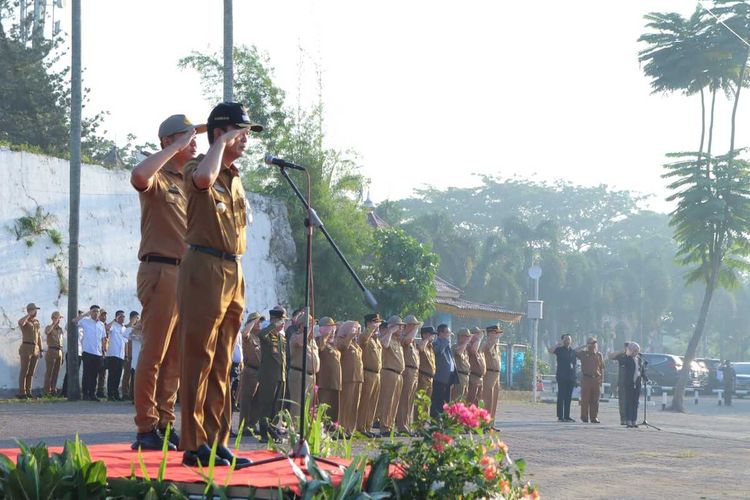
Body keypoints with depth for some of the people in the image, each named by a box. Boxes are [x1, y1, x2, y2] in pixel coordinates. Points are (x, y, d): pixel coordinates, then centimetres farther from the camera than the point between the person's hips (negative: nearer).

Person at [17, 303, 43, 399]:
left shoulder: (36, 322, 16)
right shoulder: (24, 321, -6)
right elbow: (20, 322, -33)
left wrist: (40, 350, 15)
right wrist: (29, 314, -22)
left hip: (35, 349, 7)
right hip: (26, 348, -7)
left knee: (31, 372, 7)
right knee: (24, 371, -6)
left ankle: (28, 392, 12)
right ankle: (21, 393, -5)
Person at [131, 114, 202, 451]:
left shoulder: (190, 180, 21)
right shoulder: (158, 178, -2)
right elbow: (139, 176, -28)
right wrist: (176, 147, -19)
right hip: (161, 271, -8)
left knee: (176, 356, 9)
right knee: (153, 354, -8)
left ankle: (165, 424, 14)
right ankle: (146, 429, -7)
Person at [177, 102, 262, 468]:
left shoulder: (235, 177, 18)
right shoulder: (196, 168, -6)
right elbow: (204, 179, -33)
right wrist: (221, 143, -17)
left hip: (232, 273, 8)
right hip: (204, 269, -8)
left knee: (221, 365, 10)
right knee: (198, 359, -8)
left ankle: (216, 443, 14)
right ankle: (194, 445, -8)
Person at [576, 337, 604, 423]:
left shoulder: (599, 355, 12)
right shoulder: (583, 354, 6)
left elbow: (602, 368, 14)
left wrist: (601, 379, 8)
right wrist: (584, 347, -1)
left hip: (596, 379, 2)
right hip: (586, 379, -2)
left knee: (595, 400, 3)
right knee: (585, 399, -2)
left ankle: (594, 417, 7)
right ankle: (584, 417, 3)